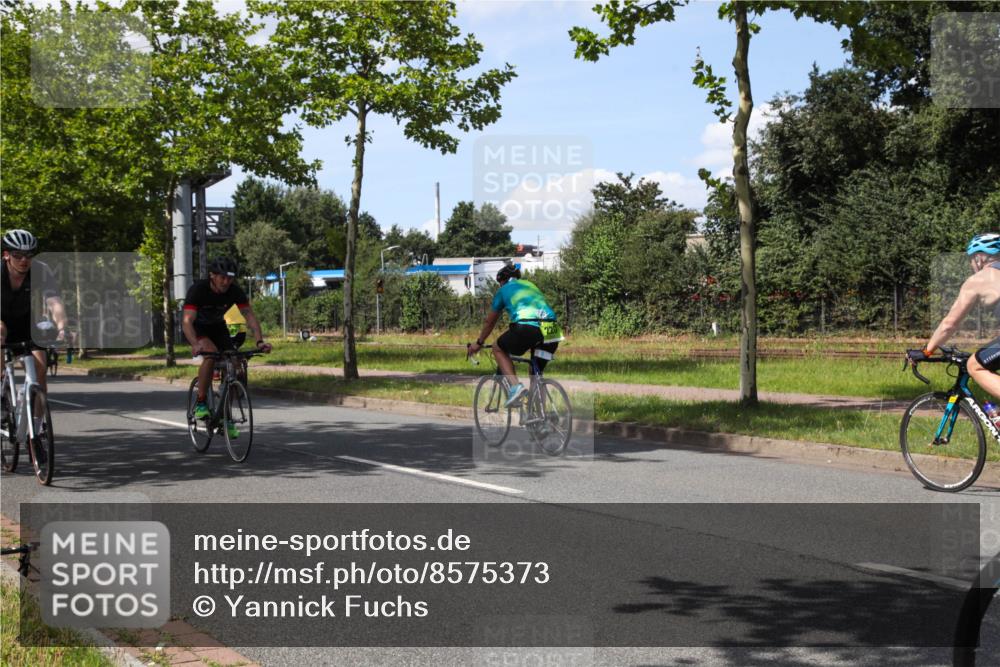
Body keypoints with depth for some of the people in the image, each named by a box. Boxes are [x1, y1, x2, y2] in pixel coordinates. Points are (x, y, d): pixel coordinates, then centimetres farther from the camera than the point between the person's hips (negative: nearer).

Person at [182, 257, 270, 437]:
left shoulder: (235, 291, -22)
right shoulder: (198, 289, -32)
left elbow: (250, 315, -24)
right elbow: (187, 320, -41)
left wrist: (259, 341, -41)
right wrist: (195, 345, -58)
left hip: (218, 328, 4)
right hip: (197, 328, -4)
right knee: (211, 353, -34)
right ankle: (200, 403, -21)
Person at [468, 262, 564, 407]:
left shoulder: (503, 290, 21)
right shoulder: (531, 285, 34)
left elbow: (490, 322, 30)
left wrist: (478, 343, 45)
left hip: (526, 327, -5)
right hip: (553, 332, 5)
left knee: (498, 349, 21)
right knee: (536, 372, 23)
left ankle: (515, 386, 1)